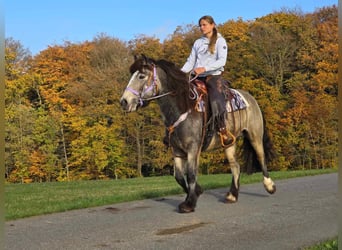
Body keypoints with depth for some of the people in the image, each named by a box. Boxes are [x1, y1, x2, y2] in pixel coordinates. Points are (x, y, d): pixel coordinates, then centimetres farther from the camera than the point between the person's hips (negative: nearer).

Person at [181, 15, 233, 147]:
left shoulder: (220, 41, 2)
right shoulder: (198, 42, 17)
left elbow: (222, 61, -11)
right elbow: (190, 61, 13)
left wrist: (204, 68, -24)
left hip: (214, 76, -5)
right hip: (197, 77, 6)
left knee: (215, 101, -29)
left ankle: (223, 131, -17)